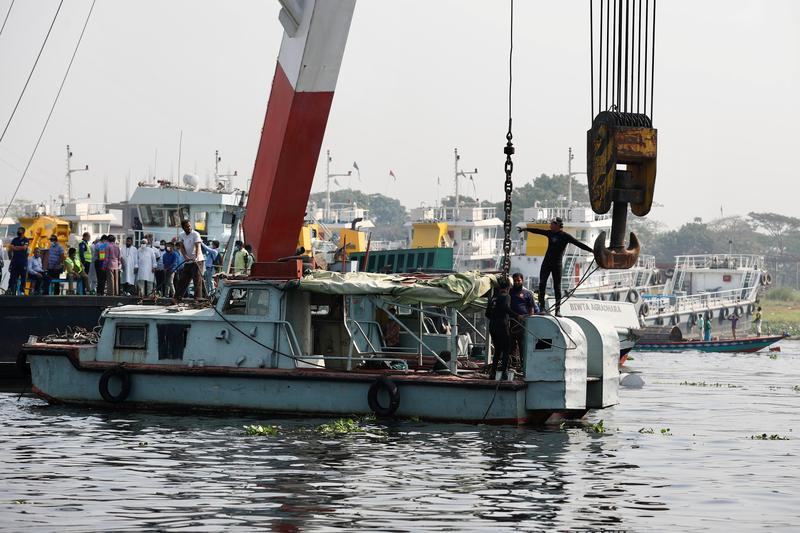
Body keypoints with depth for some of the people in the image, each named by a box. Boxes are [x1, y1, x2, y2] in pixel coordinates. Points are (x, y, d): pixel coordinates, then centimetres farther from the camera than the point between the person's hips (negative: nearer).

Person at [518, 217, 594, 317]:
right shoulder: (550, 233, 7)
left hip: (557, 264, -4)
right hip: (546, 263, 4)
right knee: (542, 284, -4)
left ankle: (558, 309, 3)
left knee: (557, 287, -1)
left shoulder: (565, 236, -7)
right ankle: (542, 306, 1)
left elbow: (578, 243, -11)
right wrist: (526, 229, 29)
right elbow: (538, 231, 19)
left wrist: (591, 250, -18)